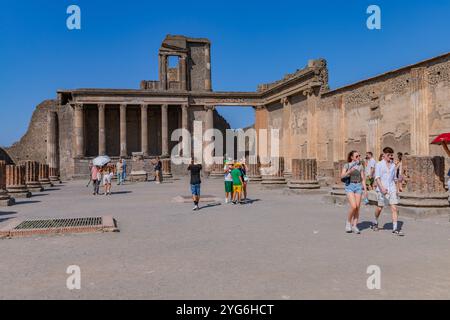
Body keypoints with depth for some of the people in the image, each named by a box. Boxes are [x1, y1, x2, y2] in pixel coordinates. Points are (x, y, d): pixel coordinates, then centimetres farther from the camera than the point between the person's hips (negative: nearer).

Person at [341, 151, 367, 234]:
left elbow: (363, 179, 10)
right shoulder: (347, 165, 2)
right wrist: (349, 171, -25)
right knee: (353, 206, -16)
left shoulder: (360, 166, 10)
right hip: (349, 186, -3)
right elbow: (342, 176, -9)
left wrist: (365, 190, 4)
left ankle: (354, 226, 8)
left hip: (358, 186, 3)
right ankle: (348, 222, 7)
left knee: (358, 207, -3)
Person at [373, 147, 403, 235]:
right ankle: (375, 223, 32)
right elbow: (377, 178, -13)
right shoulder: (379, 165, -3)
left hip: (392, 189, 4)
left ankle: (395, 228, -5)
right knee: (379, 208, 9)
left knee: (394, 208, -7)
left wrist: (396, 189, 18)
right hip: (382, 190, -3)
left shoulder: (393, 165, 11)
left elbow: (394, 178, 20)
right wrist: (382, 188, -26)